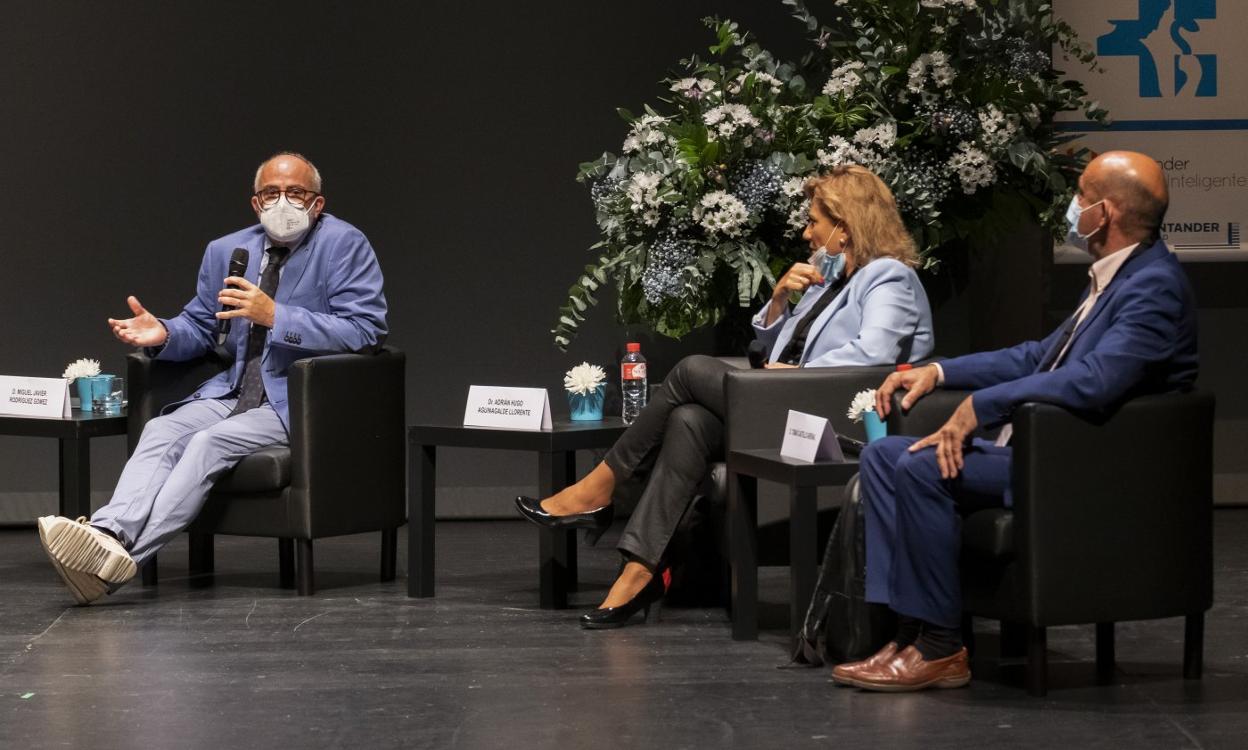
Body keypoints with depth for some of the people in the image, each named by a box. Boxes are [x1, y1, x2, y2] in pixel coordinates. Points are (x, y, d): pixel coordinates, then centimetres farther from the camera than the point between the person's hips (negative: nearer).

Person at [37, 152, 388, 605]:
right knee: (161, 432, -22)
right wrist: (164, 334, -2)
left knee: (210, 443, -29)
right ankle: (110, 533, -44)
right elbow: (198, 328, 23)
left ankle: (126, 553, -43)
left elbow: (365, 331, -15)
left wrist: (275, 316, -22)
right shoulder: (226, 251, 14)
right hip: (237, 392, 6)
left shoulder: (345, 245, -5)